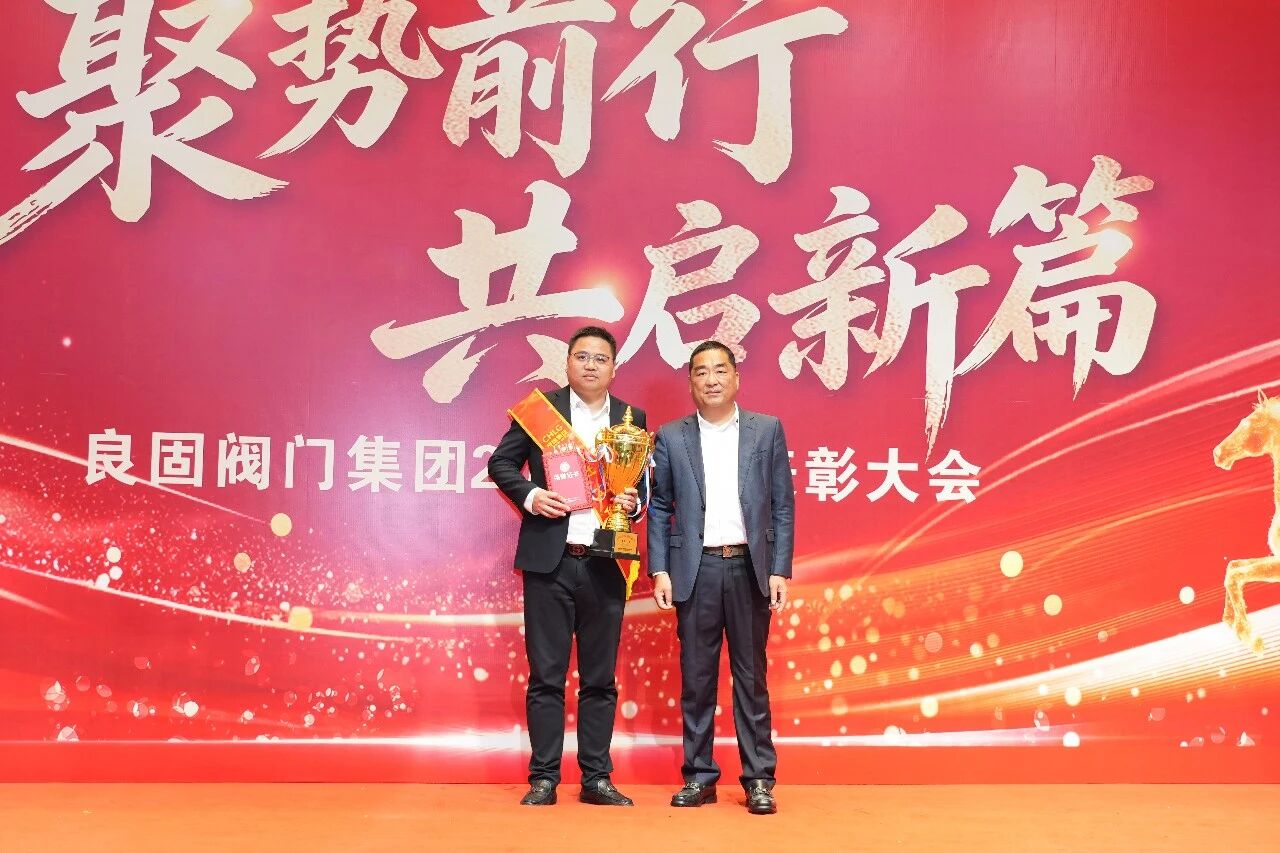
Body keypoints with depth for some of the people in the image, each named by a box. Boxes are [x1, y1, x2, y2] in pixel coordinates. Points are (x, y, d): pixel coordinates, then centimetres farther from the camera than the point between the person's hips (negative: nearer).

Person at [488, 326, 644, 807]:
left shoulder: (632, 418, 10)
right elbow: (501, 462, 6)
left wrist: (634, 502, -6)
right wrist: (529, 495, -10)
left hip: (605, 565, 2)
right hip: (549, 560, -2)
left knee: (600, 678, 8)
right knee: (546, 676, 3)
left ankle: (596, 778, 16)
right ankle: (543, 779, 11)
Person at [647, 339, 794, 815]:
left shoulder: (767, 430, 5)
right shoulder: (671, 437, 6)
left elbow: (782, 506, 4)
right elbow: (659, 508, 7)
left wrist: (780, 571, -2)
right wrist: (659, 571, -1)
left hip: (749, 567, 0)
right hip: (695, 569, 1)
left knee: (751, 676, 4)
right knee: (696, 676, 6)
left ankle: (759, 780, 11)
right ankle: (699, 777, 15)